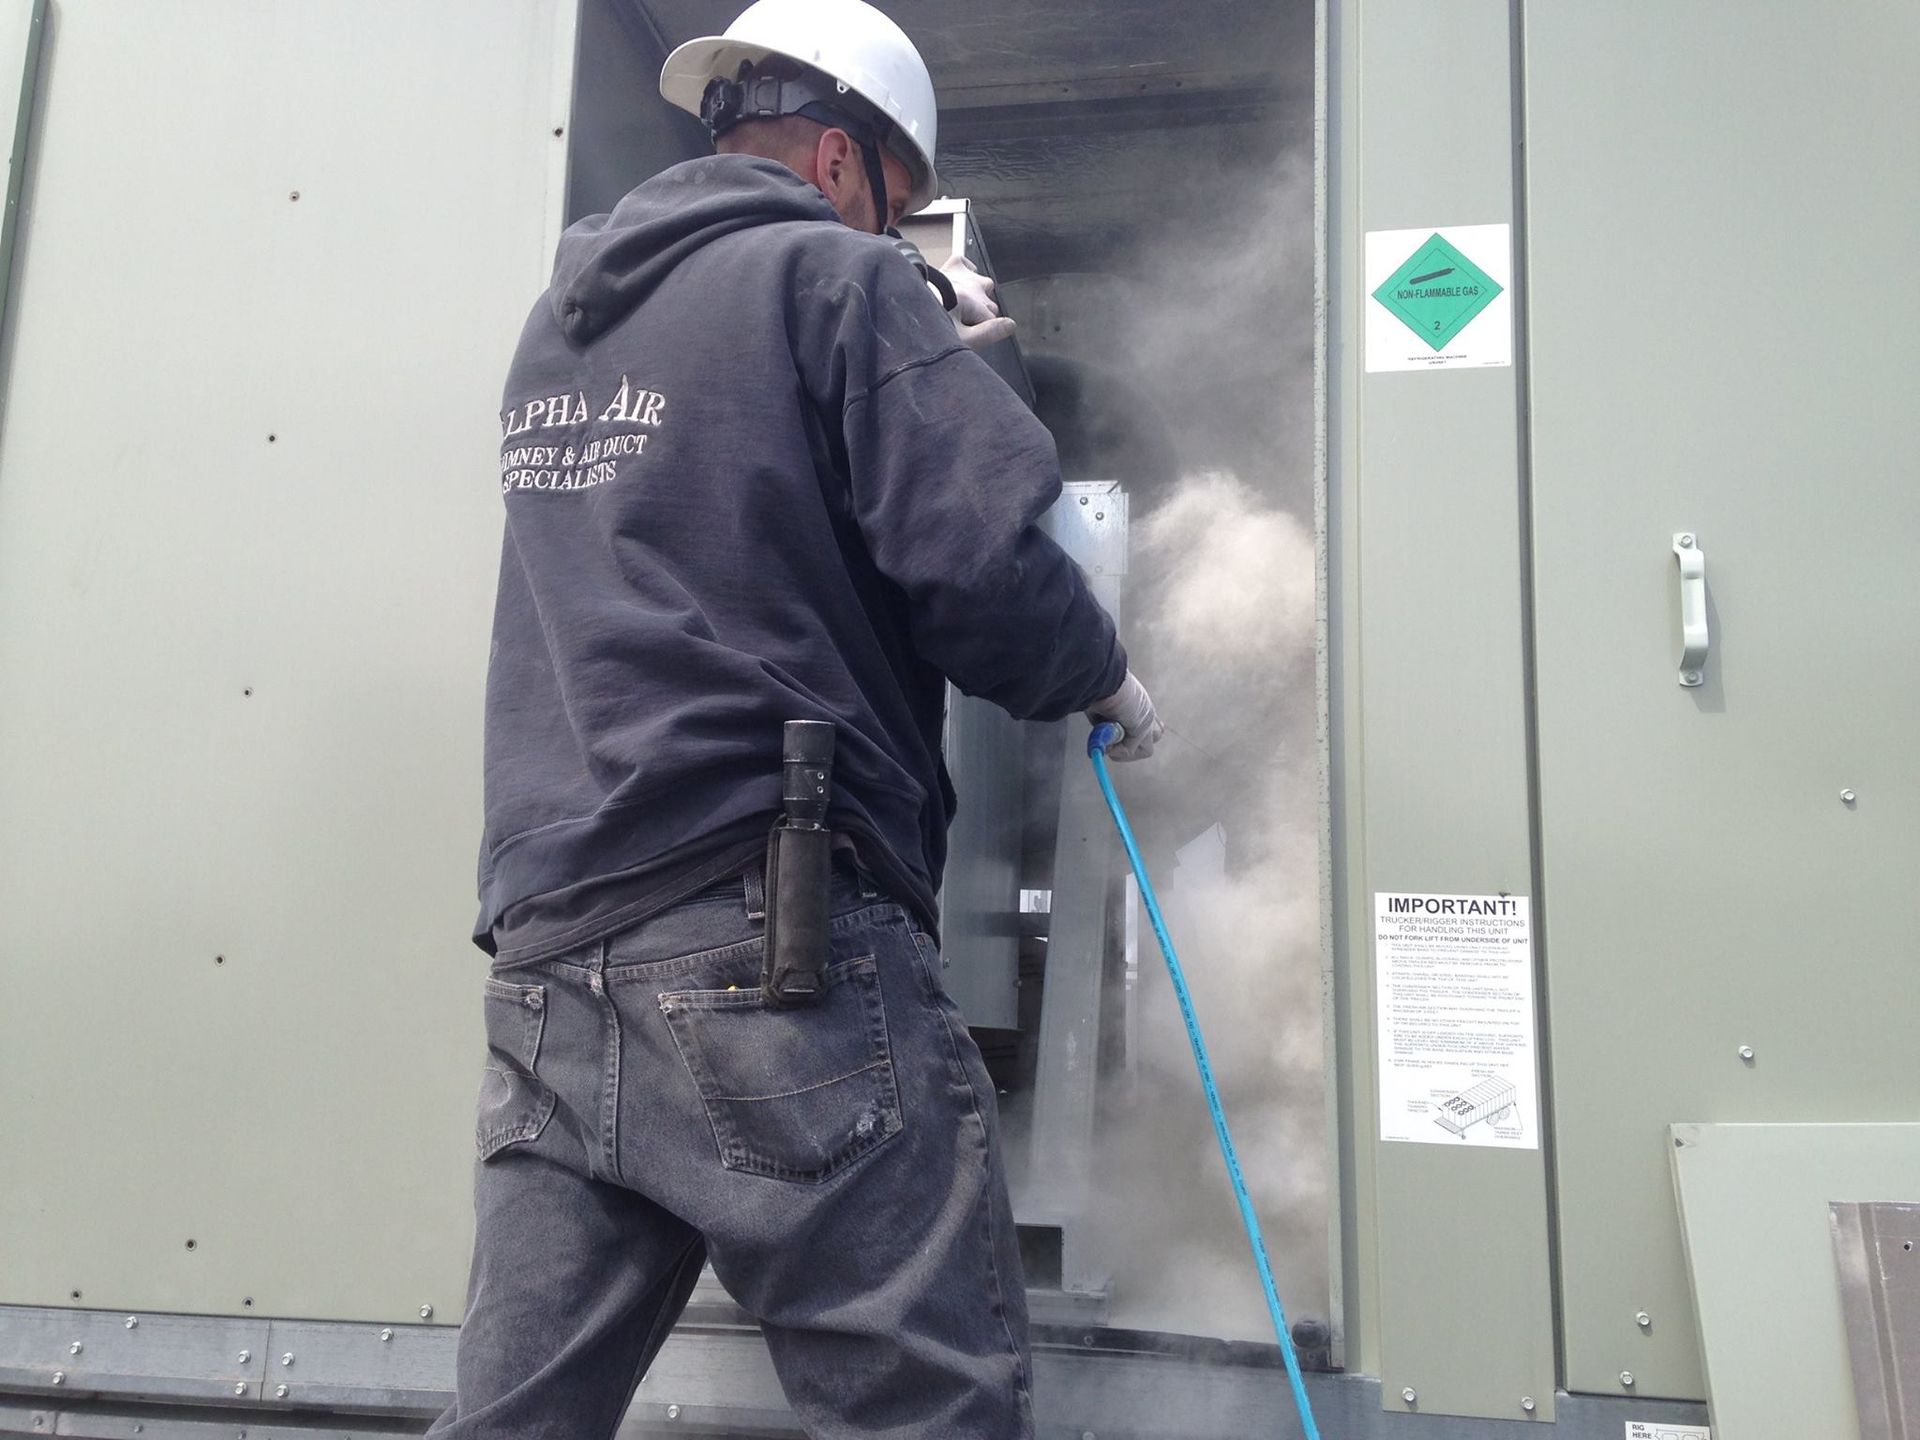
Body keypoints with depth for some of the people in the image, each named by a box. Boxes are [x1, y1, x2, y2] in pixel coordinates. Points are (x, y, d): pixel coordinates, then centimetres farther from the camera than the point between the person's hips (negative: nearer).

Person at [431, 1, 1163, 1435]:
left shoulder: (565, 315, 20)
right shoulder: (832, 273, -2)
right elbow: (977, 556, -12)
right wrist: (1105, 676, 7)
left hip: (546, 961, 8)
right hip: (774, 939, -7)